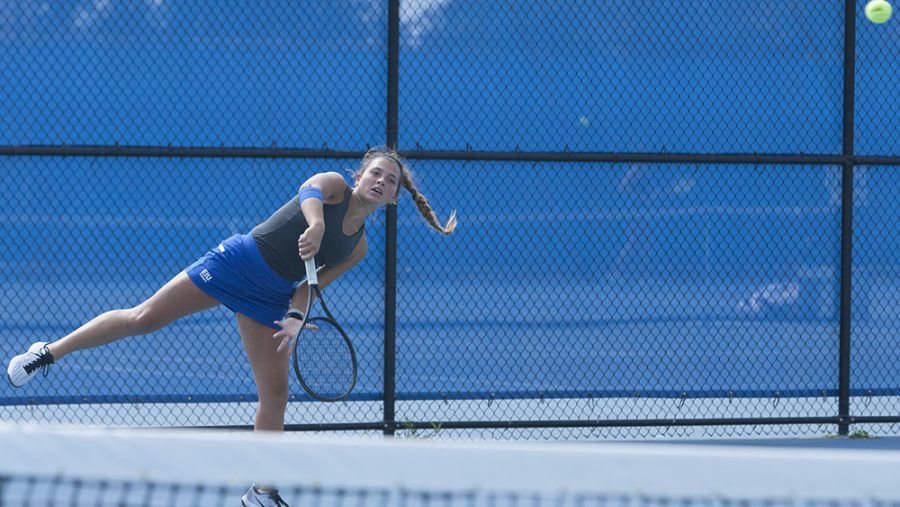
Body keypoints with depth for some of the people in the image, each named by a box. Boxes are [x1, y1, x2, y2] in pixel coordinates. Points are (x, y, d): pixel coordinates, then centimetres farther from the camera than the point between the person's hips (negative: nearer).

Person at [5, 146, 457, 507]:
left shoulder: (359, 247, 7)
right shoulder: (333, 185, -8)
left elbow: (310, 284, 8)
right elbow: (310, 194, -32)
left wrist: (296, 316, -11)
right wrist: (315, 223, -54)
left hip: (270, 300, 5)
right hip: (239, 262, -5)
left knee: (275, 392, -2)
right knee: (143, 319, -9)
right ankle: (50, 352, 5)